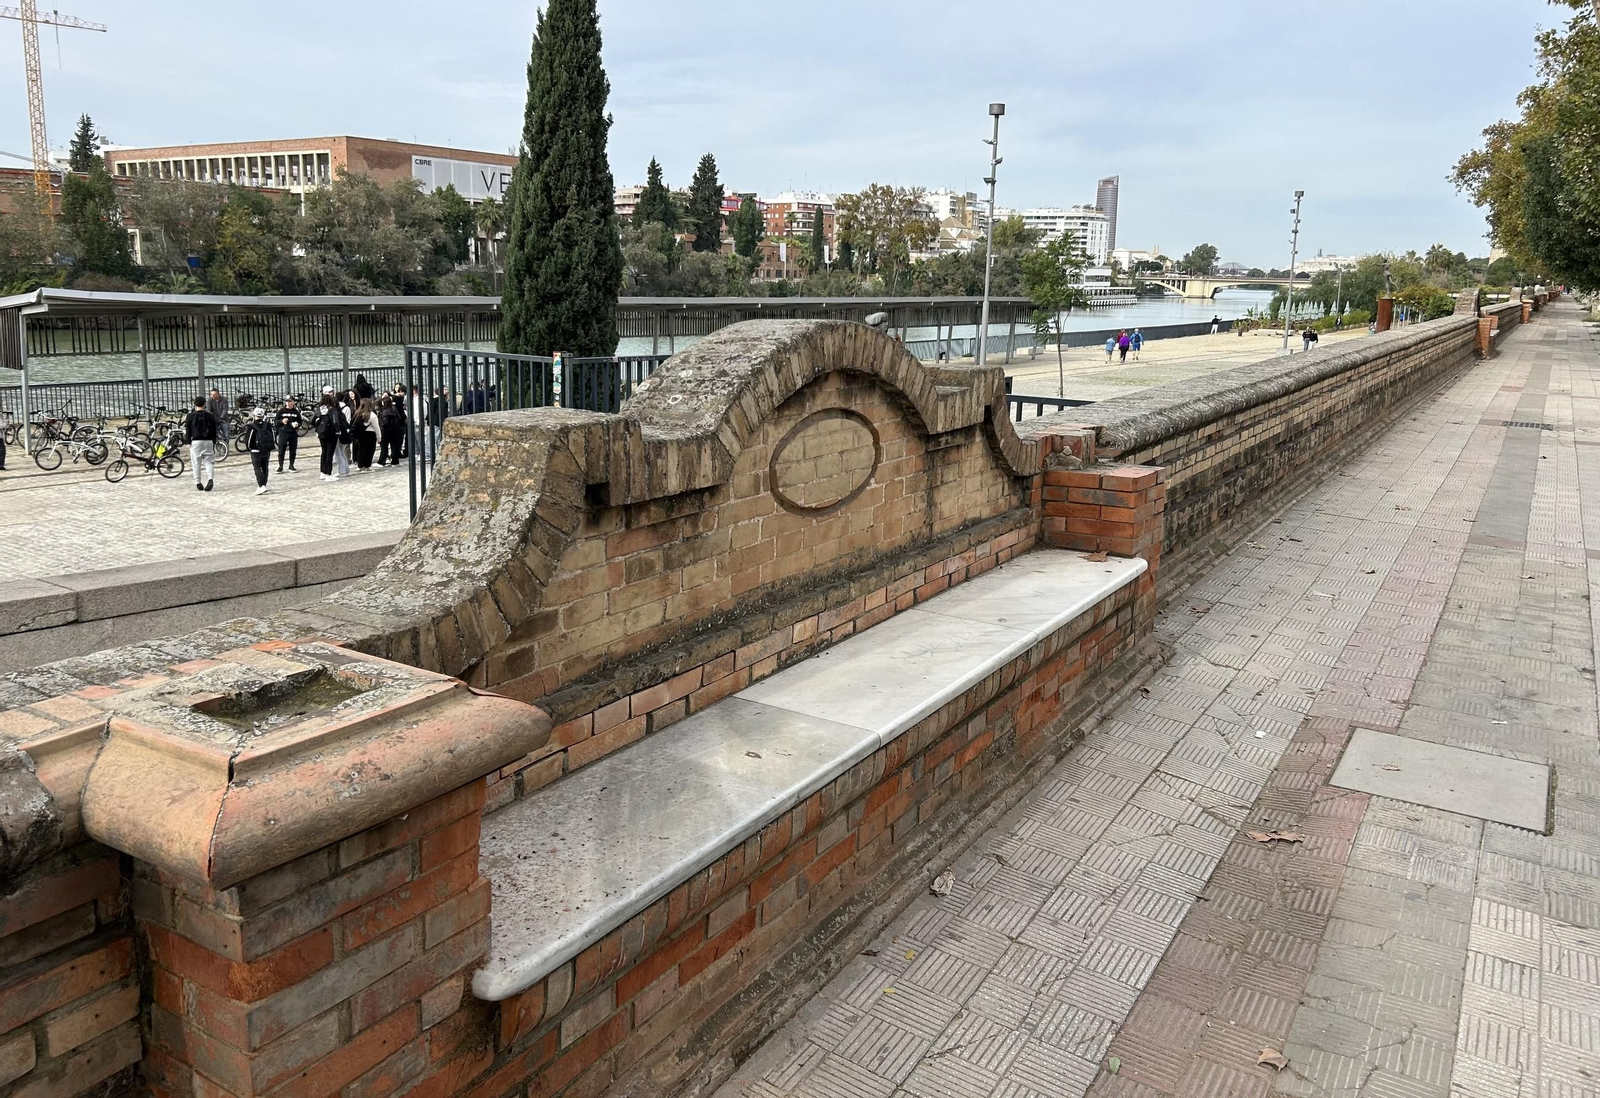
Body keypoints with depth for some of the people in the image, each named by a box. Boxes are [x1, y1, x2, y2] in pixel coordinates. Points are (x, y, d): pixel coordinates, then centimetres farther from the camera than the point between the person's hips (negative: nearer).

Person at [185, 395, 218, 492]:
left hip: (195, 441, -1)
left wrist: (189, 442, 11)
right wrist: (214, 443, 16)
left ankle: (198, 482, 8)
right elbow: (214, 431, 8)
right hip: (208, 441, 1)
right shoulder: (210, 416, 4)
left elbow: (188, 431, 2)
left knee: (196, 463, 6)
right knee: (209, 461, 3)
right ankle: (210, 478, -19)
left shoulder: (191, 416, 0)